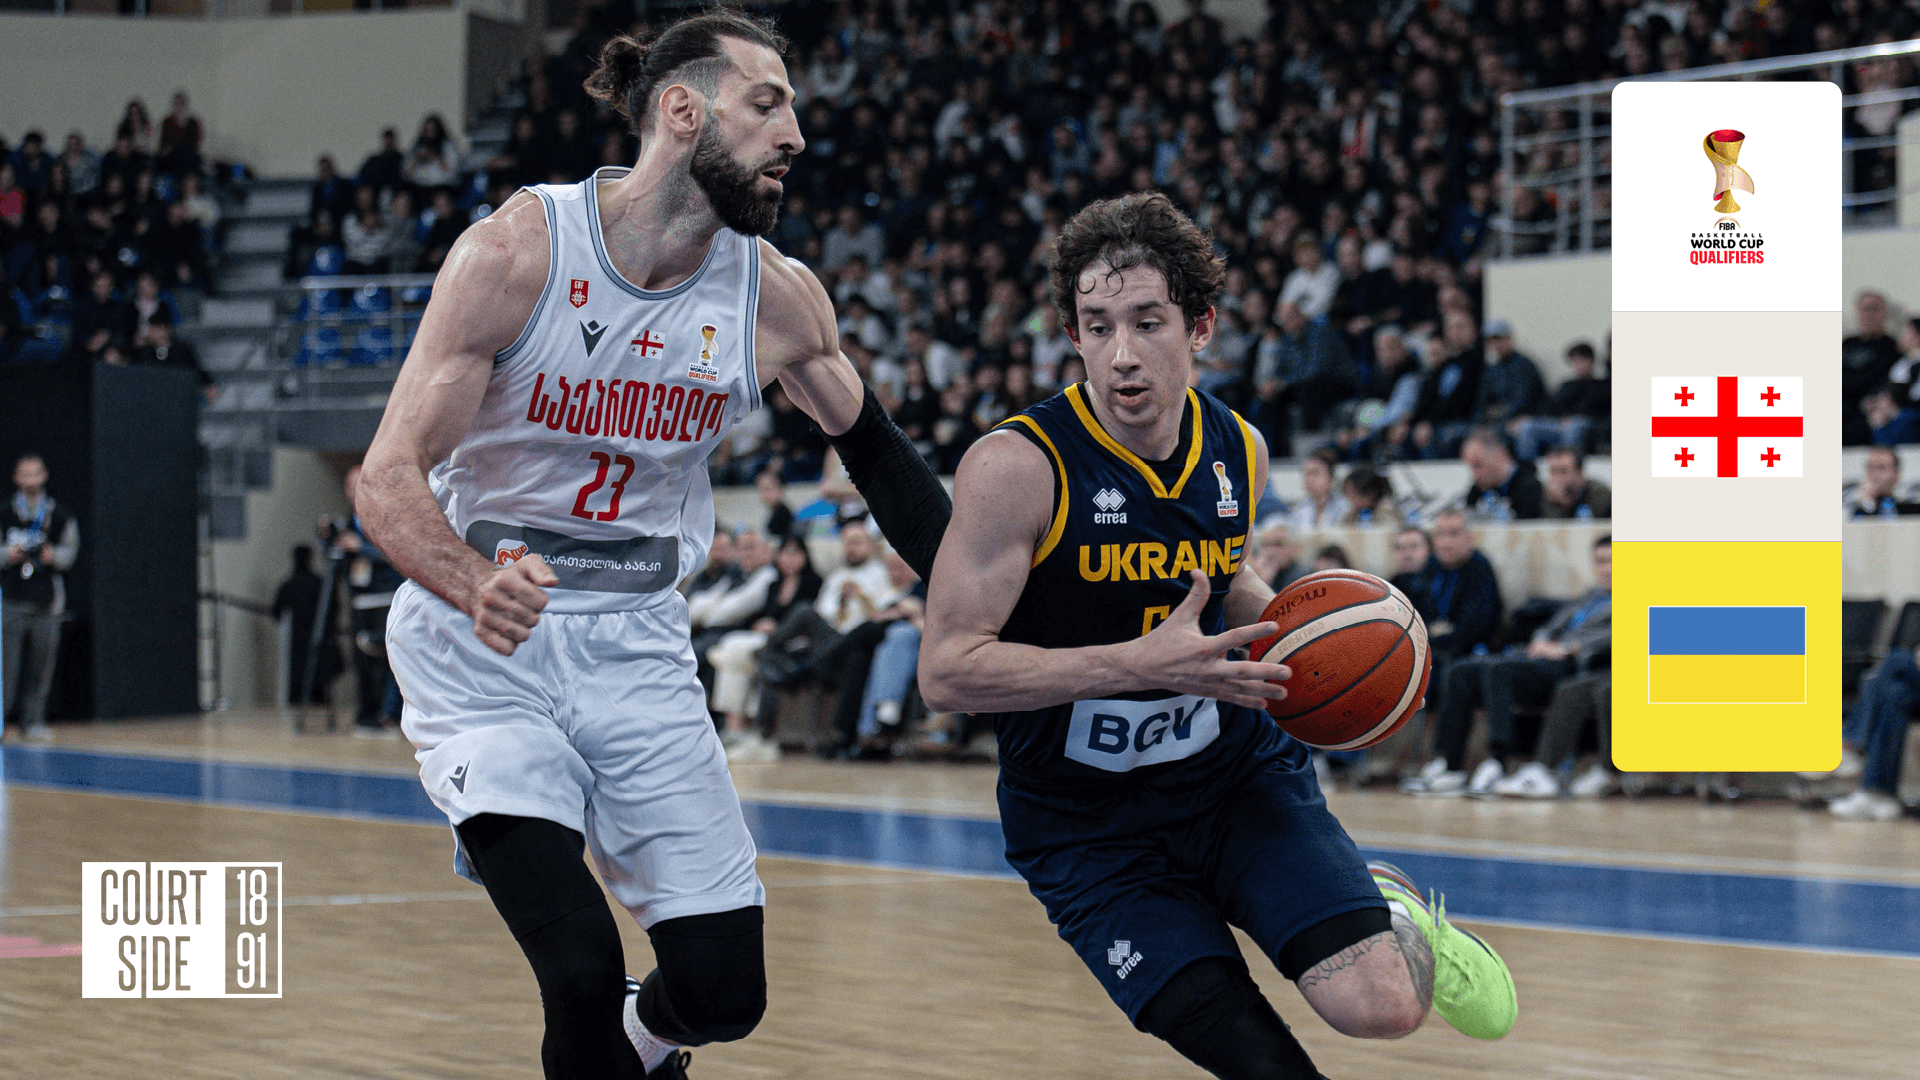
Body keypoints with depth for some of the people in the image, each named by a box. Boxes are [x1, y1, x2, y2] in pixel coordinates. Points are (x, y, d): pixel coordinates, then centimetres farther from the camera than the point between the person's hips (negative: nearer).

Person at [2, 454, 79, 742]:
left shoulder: (60, 516, 9)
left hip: (47, 601, 1)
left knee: (41, 664, 1)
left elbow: (70, 550, 9)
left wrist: (54, 556, -11)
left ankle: (34, 721, 8)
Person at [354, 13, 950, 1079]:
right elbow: (390, 479, -19)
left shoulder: (777, 294, -3)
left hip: (636, 642, 4)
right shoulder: (519, 247, -16)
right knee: (582, 969, -22)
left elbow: (875, 452, 16)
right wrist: (477, 588, -38)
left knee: (725, 992, 0)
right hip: (478, 636, -4)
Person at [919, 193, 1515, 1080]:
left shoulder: (1238, 451, -1)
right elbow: (946, 673, -23)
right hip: (1088, 829, -4)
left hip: (1238, 772, 4)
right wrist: (1144, 662, -30)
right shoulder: (1017, 466, -19)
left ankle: (1389, 911, 19)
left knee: (1381, 1007, -15)